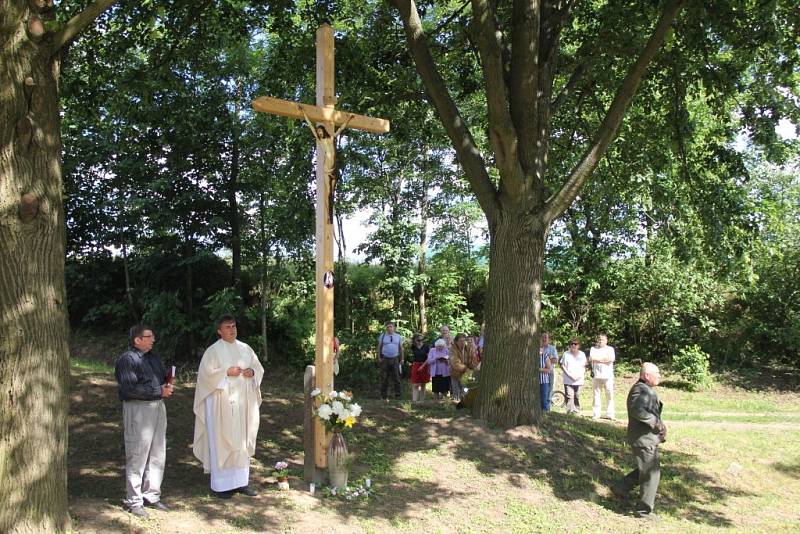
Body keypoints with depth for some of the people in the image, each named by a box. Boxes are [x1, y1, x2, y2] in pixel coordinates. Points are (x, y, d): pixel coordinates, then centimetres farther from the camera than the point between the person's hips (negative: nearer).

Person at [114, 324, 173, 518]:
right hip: (137, 409, -8)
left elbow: (164, 378, 24)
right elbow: (129, 388, -20)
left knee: (157, 455, 12)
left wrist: (167, 388, 0)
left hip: (158, 407, 8)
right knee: (137, 456, -2)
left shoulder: (153, 357, 17)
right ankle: (134, 501, 9)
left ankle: (152, 496, 23)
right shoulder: (127, 360, -10)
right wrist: (159, 392, -16)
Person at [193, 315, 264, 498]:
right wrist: (227, 372, -18)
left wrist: (252, 372, -7)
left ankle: (241, 481, 17)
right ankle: (221, 484, 7)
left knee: (242, 441, 8)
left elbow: (259, 368, 14)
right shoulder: (213, 351, -3)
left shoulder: (245, 349, 10)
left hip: (243, 403, 5)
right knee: (222, 442, -2)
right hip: (221, 403, -5)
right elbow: (206, 374, -10)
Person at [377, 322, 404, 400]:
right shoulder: (382, 336, 6)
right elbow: (379, 347, 6)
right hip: (385, 359, -1)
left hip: (395, 359, 1)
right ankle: (384, 396, 11)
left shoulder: (398, 336, 9)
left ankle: (398, 395, 10)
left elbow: (401, 348, 10)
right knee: (384, 378, 3)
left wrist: (402, 358, 6)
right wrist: (379, 357, -2)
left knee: (396, 378, 2)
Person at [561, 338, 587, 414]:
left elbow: (584, 367, 13)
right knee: (569, 396, -10)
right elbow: (562, 366, 1)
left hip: (578, 380, 2)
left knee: (577, 397, 5)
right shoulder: (566, 354, 2)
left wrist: (580, 375, -4)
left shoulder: (582, 354, 9)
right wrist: (569, 375, -11)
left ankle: (576, 411, 16)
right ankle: (570, 411, -11)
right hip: (568, 380, -2)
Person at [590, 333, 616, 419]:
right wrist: (605, 359, -7)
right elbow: (591, 358, -5)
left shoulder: (610, 349, 11)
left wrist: (598, 359, -6)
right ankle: (596, 414, 7)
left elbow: (611, 359, -7)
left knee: (610, 395, -4)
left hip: (608, 376, -1)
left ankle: (610, 415, 0)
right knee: (596, 395, 2)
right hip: (596, 375, 1)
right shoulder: (593, 349, 14)